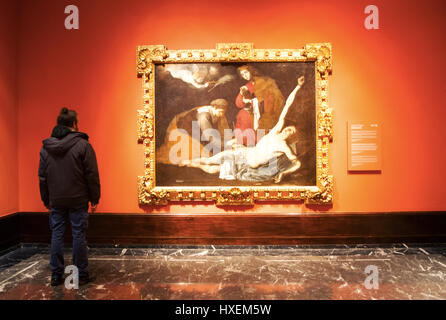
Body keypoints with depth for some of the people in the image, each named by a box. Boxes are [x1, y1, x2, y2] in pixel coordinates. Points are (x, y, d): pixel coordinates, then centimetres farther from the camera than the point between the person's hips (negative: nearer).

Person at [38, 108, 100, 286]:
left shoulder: (46, 147, 5)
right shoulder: (82, 145, -9)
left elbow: (42, 177, 10)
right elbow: (92, 175, -10)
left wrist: (46, 200, 18)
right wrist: (94, 199, -2)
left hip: (56, 201, 4)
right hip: (78, 200, -4)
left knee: (56, 236, 11)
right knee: (78, 235, 3)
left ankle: (56, 275, 18)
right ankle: (82, 275, 11)